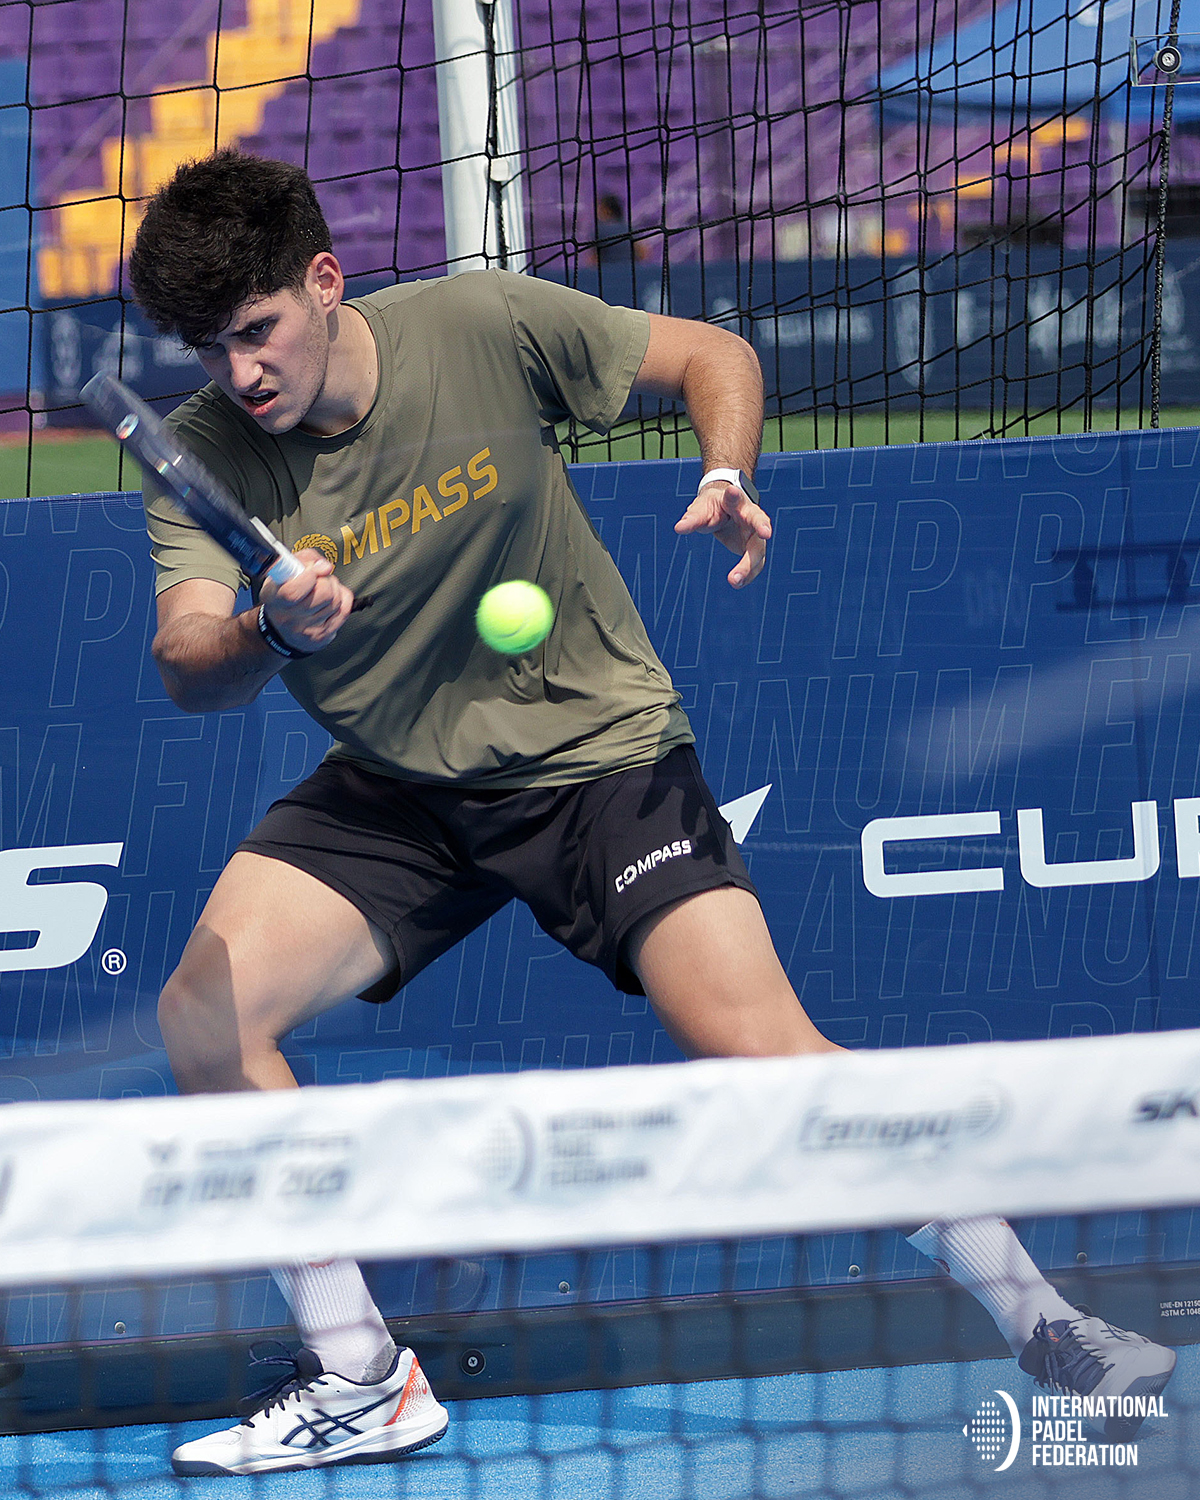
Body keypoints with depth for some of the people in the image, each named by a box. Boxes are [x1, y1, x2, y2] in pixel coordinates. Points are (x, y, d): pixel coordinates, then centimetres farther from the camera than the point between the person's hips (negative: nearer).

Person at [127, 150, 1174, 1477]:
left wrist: (726, 478, -22)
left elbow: (711, 356, -2)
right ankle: (358, 1386, -2)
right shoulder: (202, 459, -12)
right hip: (394, 790, 3)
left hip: (595, 754, -3)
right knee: (203, 1015, -17)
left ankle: (1046, 1328, -3)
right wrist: (271, 631, -48)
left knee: (758, 1053, -18)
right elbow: (188, 669, -26)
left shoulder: (486, 328, -16)